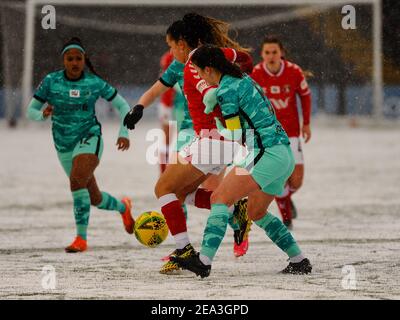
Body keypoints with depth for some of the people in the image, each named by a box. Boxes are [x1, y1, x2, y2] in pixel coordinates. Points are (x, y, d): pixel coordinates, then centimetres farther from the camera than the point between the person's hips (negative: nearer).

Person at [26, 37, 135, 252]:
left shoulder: (95, 83, -8)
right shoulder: (51, 81, -6)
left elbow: (122, 106, 3)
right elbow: (30, 111, -2)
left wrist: (124, 134, -10)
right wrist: (43, 114, -25)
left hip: (89, 139, -3)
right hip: (64, 146, 3)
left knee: (77, 180, -31)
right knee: (94, 199, 13)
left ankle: (81, 238, -25)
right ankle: (122, 207, 48)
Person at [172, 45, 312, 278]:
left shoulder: (226, 88, -10)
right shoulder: (244, 79, 18)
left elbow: (234, 134, -10)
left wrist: (216, 126, 9)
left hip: (267, 154, -10)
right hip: (285, 155, 10)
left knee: (220, 199, -14)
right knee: (256, 212, 23)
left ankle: (204, 261, -26)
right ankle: (300, 261, 23)